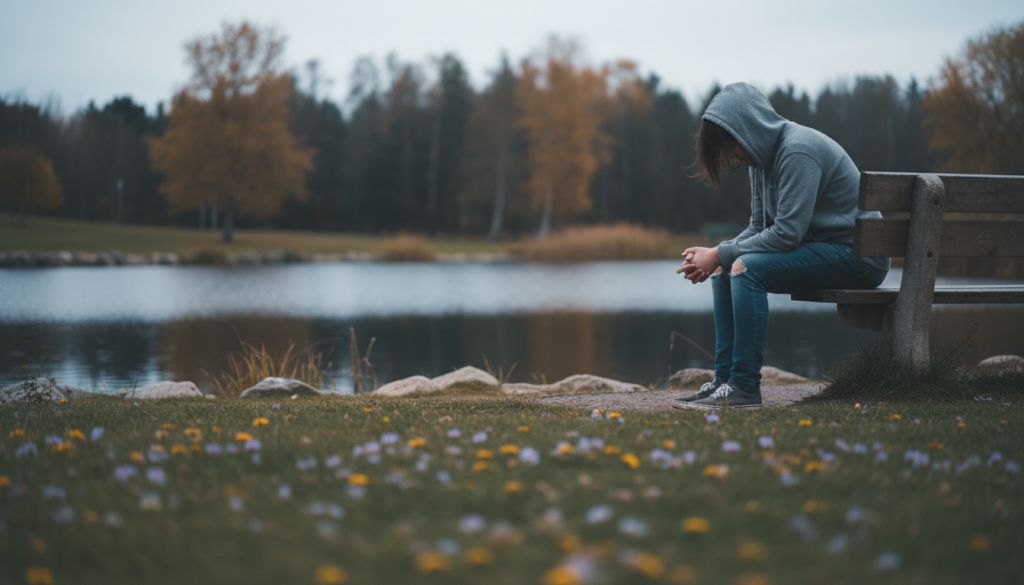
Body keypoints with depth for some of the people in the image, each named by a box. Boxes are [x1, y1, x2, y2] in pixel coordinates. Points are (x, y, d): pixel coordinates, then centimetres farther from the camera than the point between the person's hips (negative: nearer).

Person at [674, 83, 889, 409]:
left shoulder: (798, 152, -21)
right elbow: (759, 227, 11)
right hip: (819, 249, 10)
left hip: (856, 254, -10)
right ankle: (724, 380, 1)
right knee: (723, 271, 4)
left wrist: (720, 254, -19)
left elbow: (786, 233, -26)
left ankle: (745, 387, -23)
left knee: (746, 268, -25)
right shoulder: (763, 156, 9)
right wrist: (717, 256, -7)